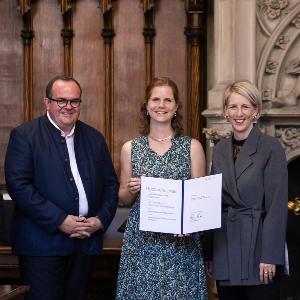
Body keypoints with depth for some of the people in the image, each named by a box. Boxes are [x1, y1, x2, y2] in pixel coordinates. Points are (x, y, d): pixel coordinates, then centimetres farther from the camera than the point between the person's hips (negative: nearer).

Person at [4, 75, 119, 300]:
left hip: (86, 241, 5)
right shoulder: (25, 136, -3)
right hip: (43, 242, -5)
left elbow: (111, 184, 15)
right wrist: (60, 220, -16)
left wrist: (101, 219, -2)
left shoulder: (95, 138, 13)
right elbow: (18, 184, -12)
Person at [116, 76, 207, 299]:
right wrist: (132, 190, -9)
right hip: (141, 240, 1)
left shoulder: (192, 147, 3)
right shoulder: (130, 148, 6)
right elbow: (123, 199, 13)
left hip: (181, 241, -1)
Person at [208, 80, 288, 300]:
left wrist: (270, 257, -16)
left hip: (257, 248, -5)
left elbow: (277, 205, -10)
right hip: (225, 253, 5)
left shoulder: (271, 147, -6)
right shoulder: (221, 149, 12)